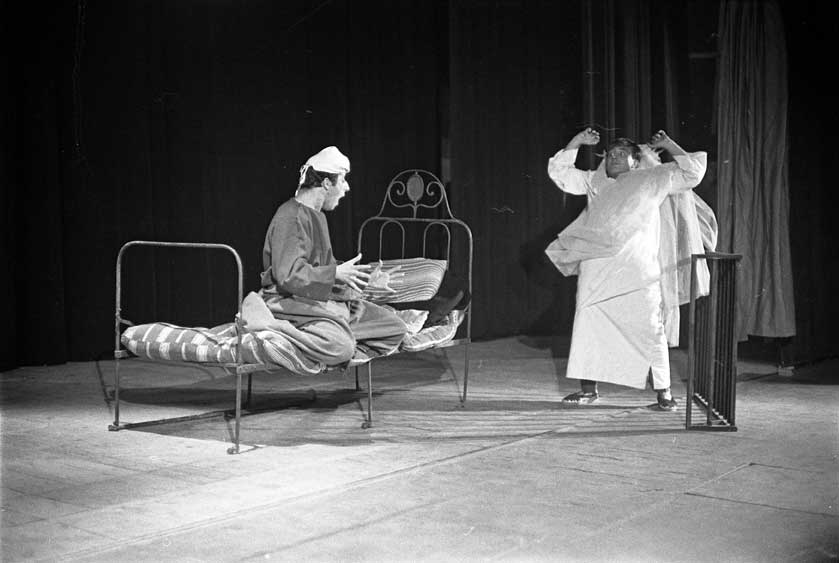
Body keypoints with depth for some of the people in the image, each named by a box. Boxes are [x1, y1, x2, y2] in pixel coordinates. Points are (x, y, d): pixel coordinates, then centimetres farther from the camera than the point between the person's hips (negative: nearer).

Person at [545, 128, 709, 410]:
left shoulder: (652, 179, 16)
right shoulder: (594, 182, 22)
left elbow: (693, 173, 16)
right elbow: (558, 172, 23)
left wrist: (669, 145, 15)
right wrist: (577, 142, 18)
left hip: (637, 269, -3)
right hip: (596, 269, 3)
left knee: (650, 329, -4)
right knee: (588, 326, 0)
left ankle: (663, 392, 1)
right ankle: (588, 389, 9)